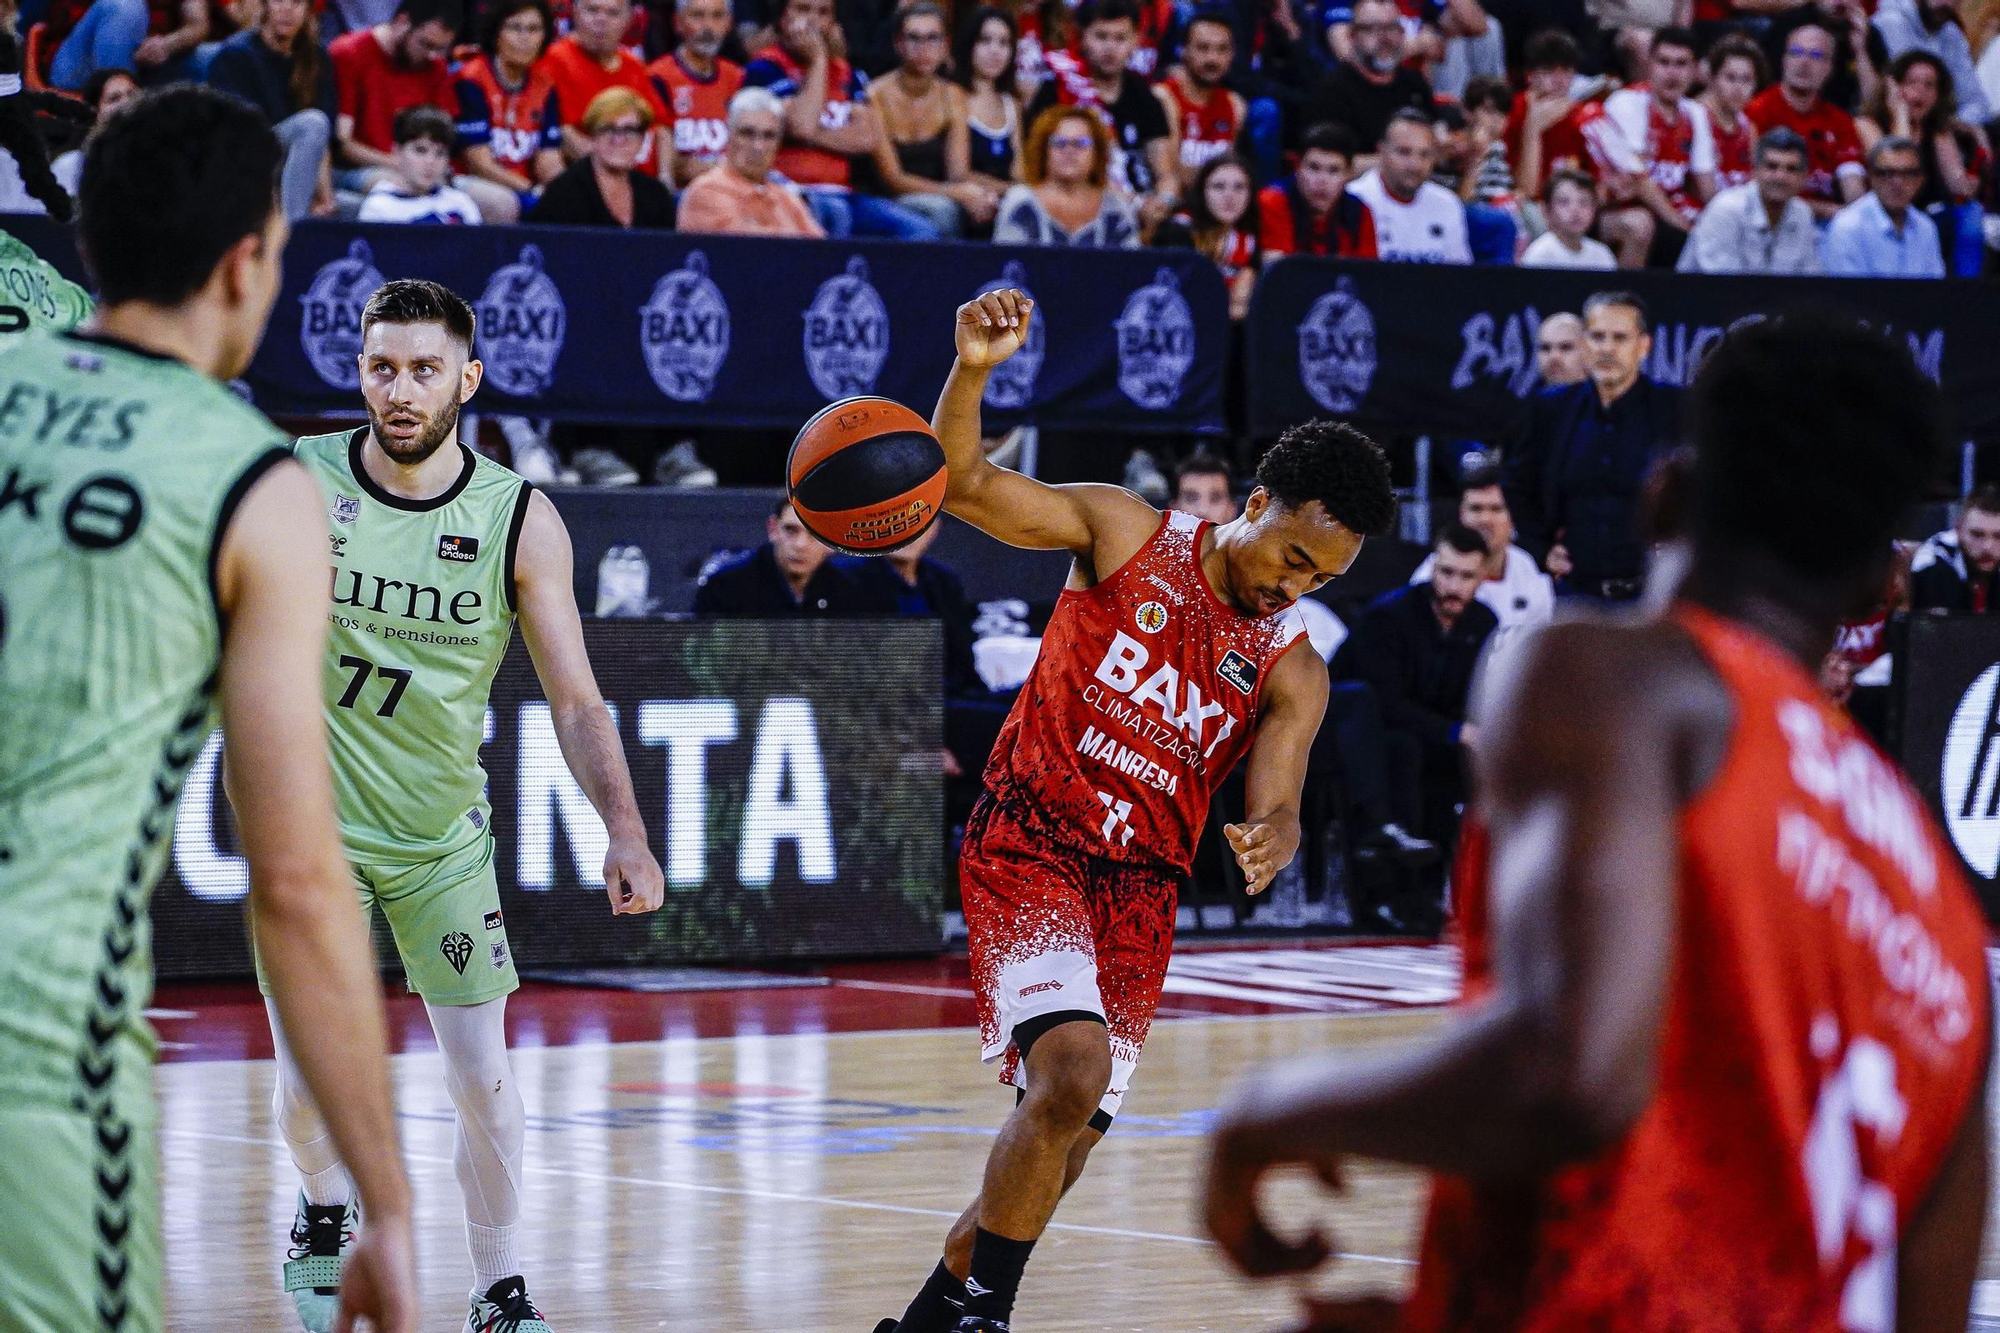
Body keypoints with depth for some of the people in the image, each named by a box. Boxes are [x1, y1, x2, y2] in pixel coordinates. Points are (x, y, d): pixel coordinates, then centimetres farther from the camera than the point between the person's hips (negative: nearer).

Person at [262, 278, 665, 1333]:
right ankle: (324, 1215, 31)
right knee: (309, 1081, -1)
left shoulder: (519, 521, -9)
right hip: (312, 822, -1)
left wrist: (624, 831, -21)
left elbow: (574, 699, -8)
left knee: (483, 1077, 0)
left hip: (444, 837, 1)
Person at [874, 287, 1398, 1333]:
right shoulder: (1124, 534, -4)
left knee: (1068, 1139, 4)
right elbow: (964, 486, -9)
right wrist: (971, 375, -29)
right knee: (1074, 1068, -25)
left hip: (1139, 886, 5)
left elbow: (1277, 802, -6)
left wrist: (1271, 841, -31)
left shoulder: (1291, 673, 3)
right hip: (1027, 842, -4)